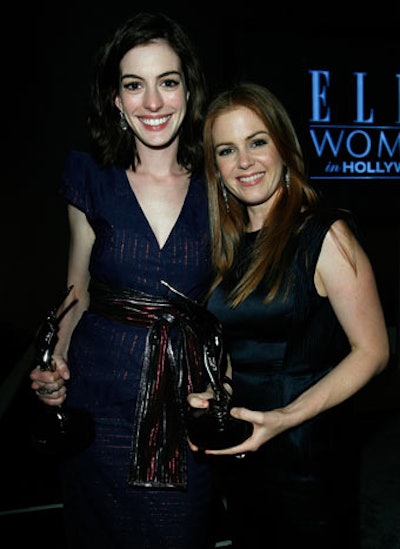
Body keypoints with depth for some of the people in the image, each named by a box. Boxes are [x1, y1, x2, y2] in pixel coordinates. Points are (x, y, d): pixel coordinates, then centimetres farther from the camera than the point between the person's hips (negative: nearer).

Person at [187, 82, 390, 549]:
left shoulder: (325, 234, -14)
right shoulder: (226, 242, 4)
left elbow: (371, 351, -14)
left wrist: (288, 417, -23)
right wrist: (204, 394, -5)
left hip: (306, 454, -5)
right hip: (233, 452, 6)